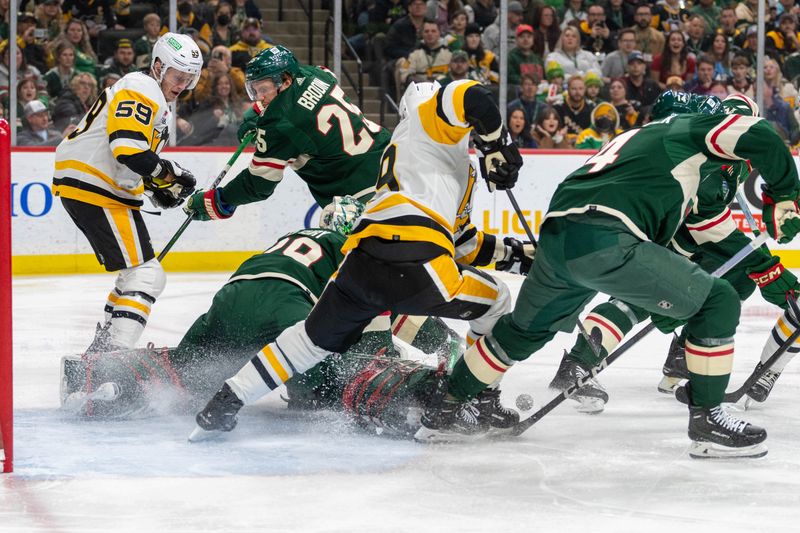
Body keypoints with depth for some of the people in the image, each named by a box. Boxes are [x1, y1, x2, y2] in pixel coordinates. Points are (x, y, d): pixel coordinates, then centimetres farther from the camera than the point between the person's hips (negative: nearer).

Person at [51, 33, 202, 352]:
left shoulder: (154, 100, 22)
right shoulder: (142, 90, -13)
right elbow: (128, 149, -26)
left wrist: (155, 187, 11)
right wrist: (169, 173, -14)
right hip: (93, 188, -11)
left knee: (135, 271, 21)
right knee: (146, 275, -14)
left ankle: (103, 347, 28)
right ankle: (116, 351, -23)